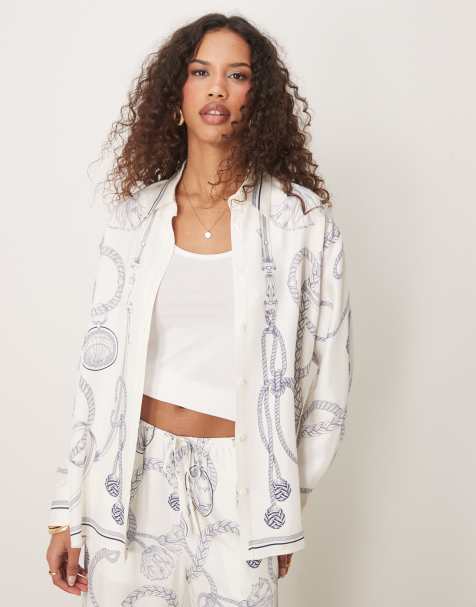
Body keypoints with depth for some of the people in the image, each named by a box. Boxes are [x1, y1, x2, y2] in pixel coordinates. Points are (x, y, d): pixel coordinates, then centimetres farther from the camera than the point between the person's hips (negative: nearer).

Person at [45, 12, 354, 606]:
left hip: (237, 482, -2)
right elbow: (100, 364, 3)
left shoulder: (301, 218, -5)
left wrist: (284, 513, 0)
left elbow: (323, 373, -2)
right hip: (131, 472, 2)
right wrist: (67, 513, 2)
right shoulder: (134, 214, 1)